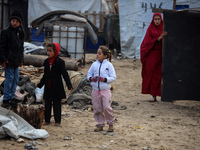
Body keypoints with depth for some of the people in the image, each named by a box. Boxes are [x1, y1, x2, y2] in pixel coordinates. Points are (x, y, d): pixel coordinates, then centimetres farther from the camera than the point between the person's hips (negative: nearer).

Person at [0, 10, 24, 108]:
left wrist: (21, 59, 14)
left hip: (16, 61, 7)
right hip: (8, 61, -7)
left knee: (16, 79, 10)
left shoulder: (20, 33, 11)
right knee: (9, 79, -6)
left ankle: (11, 97, 21)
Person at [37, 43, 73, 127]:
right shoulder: (46, 62, 8)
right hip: (48, 87, 5)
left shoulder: (60, 62, -9)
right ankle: (47, 120, 18)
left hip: (57, 87, -5)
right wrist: (40, 85, 23)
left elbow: (65, 74, -9)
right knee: (47, 104, 9)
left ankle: (57, 121, 10)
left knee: (57, 104, 2)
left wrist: (69, 85, -17)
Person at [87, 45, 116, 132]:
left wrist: (104, 79, -18)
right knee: (97, 109, 7)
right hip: (95, 90, 4)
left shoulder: (109, 65, -3)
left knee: (107, 108, -9)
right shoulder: (94, 65, 7)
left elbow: (113, 77, -4)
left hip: (105, 90, -4)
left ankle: (111, 124, 9)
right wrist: (92, 78, -8)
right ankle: (100, 125, 21)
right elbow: (89, 74, 14)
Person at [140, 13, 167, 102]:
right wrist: (159, 38, -16)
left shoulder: (163, 29, 6)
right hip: (152, 54, 0)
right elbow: (148, 42, -5)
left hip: (160, 54, 0)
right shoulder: (150, 29, 5)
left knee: (158, 74, -2)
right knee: (152, 74, -1)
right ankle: (154, 96, 2)